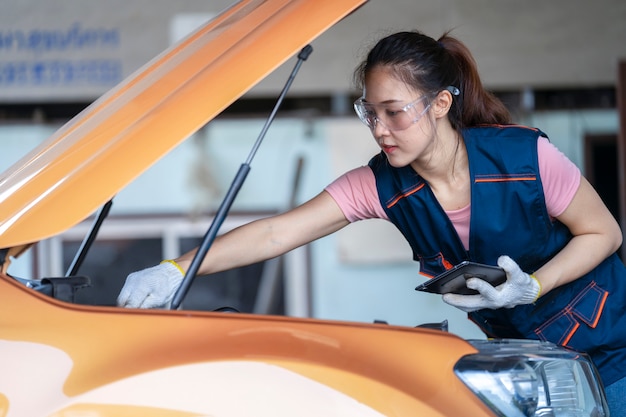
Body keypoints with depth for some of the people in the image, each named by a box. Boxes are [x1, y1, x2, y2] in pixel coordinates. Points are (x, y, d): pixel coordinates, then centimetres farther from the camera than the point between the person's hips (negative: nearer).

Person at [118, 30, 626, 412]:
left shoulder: (525, 155, -23)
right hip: (517, 352, 3)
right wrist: (174, 271, -32)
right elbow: (278, 232, -21)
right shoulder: (381, 185, -14)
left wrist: (531, 288, -26)